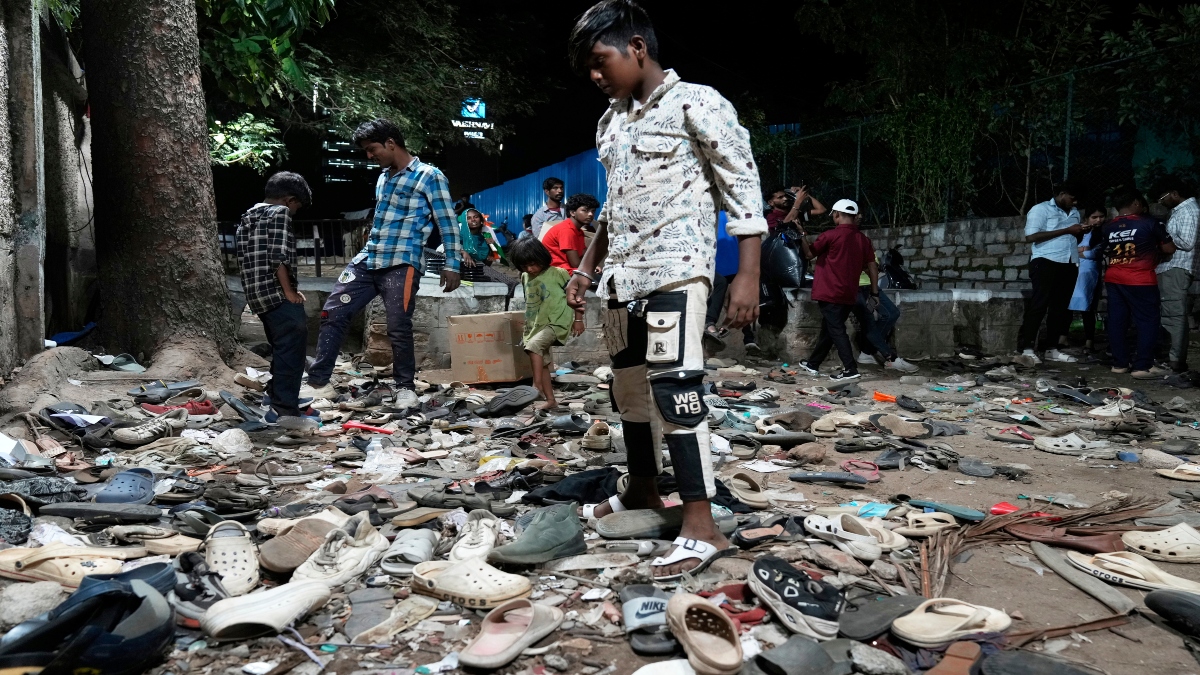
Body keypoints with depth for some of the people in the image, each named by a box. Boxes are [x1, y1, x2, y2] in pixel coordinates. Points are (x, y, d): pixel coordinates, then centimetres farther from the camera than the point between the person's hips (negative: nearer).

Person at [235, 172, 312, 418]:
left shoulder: (247, 218, 23)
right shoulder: (280, 212, -4)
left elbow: (244, 259, 22)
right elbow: (279, 256, -16)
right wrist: (289, 291, -9)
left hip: (257, 295, 10)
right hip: (277, 294, -10)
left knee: (282, 349, 19)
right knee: (292, 348, -10)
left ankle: (276, 397, 28)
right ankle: (286, 409, -13)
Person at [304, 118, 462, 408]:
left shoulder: (429, 176, -3)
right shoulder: (382, 177, 20)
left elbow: (447, 223, -5)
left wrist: (452, 265, -10)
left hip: (402, 264, -7)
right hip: (367, 259, 8)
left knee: (398, 328, -5)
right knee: (332, 314, 2)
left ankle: (405, 388, 13)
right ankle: (319, 382, 9)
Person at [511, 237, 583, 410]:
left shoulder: (558, 273, -9)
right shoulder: (525, 278, 9)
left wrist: (578, 319, -4)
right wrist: (527, 327, 23)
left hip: (557, 323, -7)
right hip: (536, 326, 7)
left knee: (533, 345, -31)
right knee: (542, 363, 8)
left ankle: (537, 385, -29)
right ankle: (550, 399, 16)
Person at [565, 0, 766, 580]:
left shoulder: (695, 104, -4)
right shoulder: (610, 123, 18)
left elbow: (744, 189, -8)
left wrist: (747, 275, -16)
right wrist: (586, 266, 20)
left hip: (675, 270, -8)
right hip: (623, 276, 8)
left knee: (674, 389, -14)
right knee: (630, 390, 14)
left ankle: (701, 528, -11)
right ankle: (642, 493, 30)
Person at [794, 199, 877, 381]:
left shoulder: (831, 235, -11)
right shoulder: (863, 239, 6)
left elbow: (809, 254, 2)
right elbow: (872, 266, 6)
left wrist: (802, 234, 14)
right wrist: (874, 293, 12)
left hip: (831, 293, -7)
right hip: (849, 294, 7)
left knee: (836, 330, -5)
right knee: (827, 329, 17)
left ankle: (850, 370, -12)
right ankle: (813, 364, 29)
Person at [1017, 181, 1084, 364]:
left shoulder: (1074, 213, 20)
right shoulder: (1041, 209, -3)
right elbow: (1031, 236, -16)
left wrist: (1080, 232, 4)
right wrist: (1067, 230, -14)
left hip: (1069, 265, 8)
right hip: (1046, 262, -8)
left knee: (1060, 307, 8)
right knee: (1038, 304, -8)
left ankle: (1051, 348, 14)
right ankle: (1026, 348, -5)